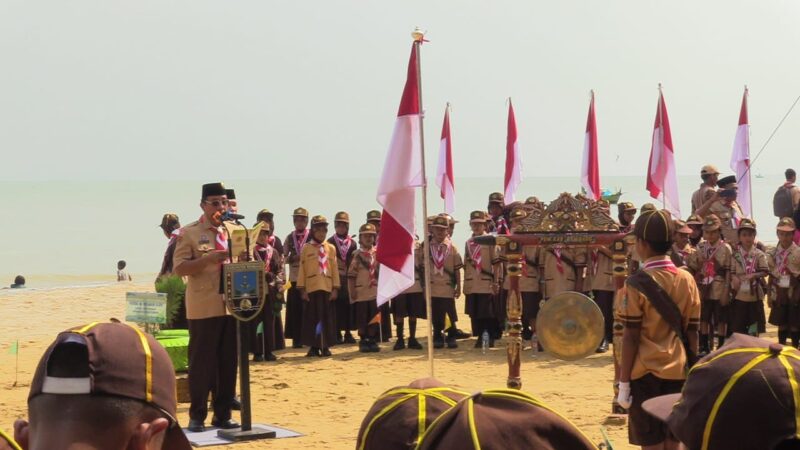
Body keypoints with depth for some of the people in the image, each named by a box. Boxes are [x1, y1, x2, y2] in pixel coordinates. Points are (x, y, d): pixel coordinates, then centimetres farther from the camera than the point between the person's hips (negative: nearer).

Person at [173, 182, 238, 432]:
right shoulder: (189, 233, -3)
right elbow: (179, 268, -9)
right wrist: (207, 259, -23)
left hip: (231, 306, 5)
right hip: (203, 308, -5)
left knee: (228, 363, 7)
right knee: (201, 363, 0)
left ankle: (222, 414, 16)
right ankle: (197, 415, 9)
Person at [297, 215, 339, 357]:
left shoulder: (331, 248, 10)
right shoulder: (306, 248, 5)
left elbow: (335, 269, 8)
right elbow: (302, 269, 2)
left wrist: (335, 288, 0)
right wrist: (302, 289, -4)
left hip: (327, 289, 2)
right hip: (311, 289, -1)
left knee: (327, 318, 2)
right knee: (312, 318, 1)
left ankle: (325, 347, 8)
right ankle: (314, 347, 7)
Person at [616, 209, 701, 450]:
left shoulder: (637, 284, -11)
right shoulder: (687, 280, 2)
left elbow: (631, 338, -11)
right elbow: (692, 333, 6)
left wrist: (624, 382, -5)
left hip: (645, 373, -4)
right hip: (677, 372, 4)